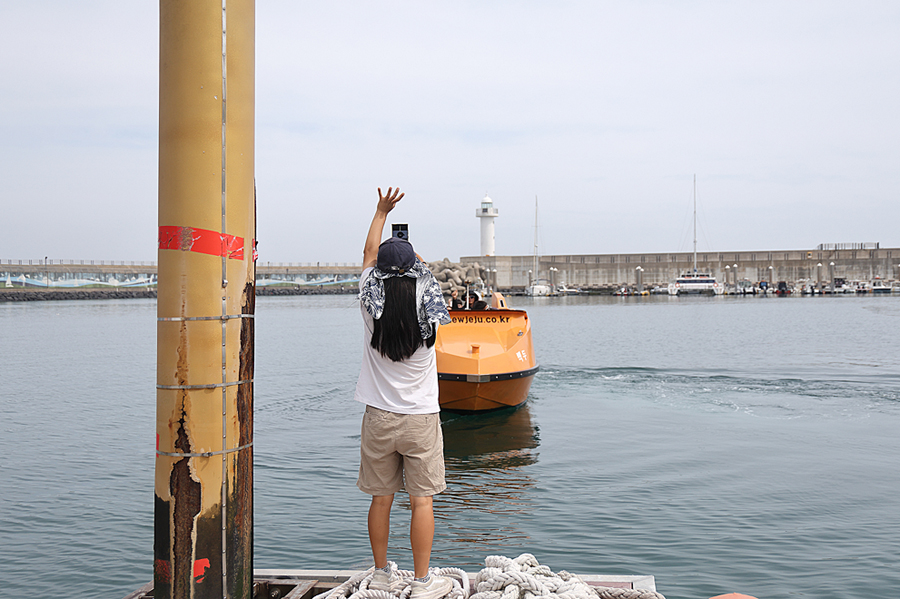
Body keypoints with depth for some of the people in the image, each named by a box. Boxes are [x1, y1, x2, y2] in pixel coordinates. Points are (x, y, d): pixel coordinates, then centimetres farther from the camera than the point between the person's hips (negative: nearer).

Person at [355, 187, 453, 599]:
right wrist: (416, 263, 33)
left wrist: (382, 212, 21)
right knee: (422, 500, 5)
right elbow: (423, 274, 15)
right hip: (420, 417, -2)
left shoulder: (372, 305, -7)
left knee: (381, 498, 11)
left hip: (379, 418, 2)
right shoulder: (426, 308, -10)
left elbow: (369, 253, 10)